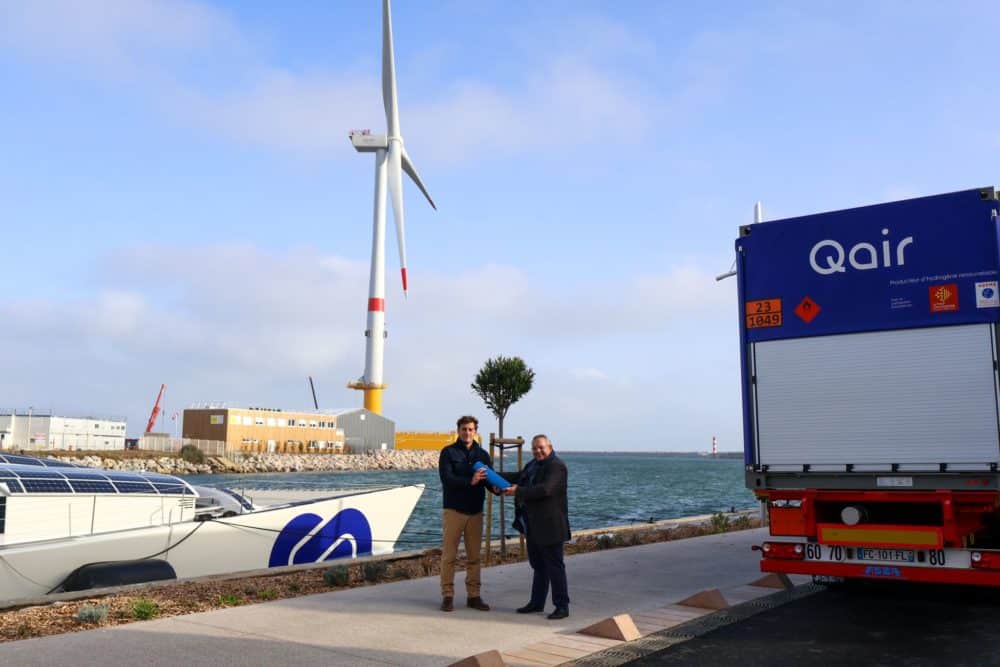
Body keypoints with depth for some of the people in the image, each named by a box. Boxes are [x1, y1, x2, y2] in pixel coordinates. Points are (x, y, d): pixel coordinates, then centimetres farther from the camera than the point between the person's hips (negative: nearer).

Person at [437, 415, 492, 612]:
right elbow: (447, 479, -14)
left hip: (475, 511, 4)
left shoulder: (482, 455, 11)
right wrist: (470, 481, -27)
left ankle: (474, 596, 14)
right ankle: (447, 596, 6)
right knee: (449, 555, -2)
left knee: (474, 557, 7)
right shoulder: (448, 453, -2)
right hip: (453, 510, -4)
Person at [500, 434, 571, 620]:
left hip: (549, 526, -9)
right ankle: (537, 602, 26)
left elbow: (545, 489, -26)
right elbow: (519, 477, 17)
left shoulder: (556, 466, -15)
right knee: (538, 565, 17)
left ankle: (562, 606, 4)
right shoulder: (533, 464, 16)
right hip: (534, 526, 9)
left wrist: (518, 491, -25)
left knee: (554, 566, -3)